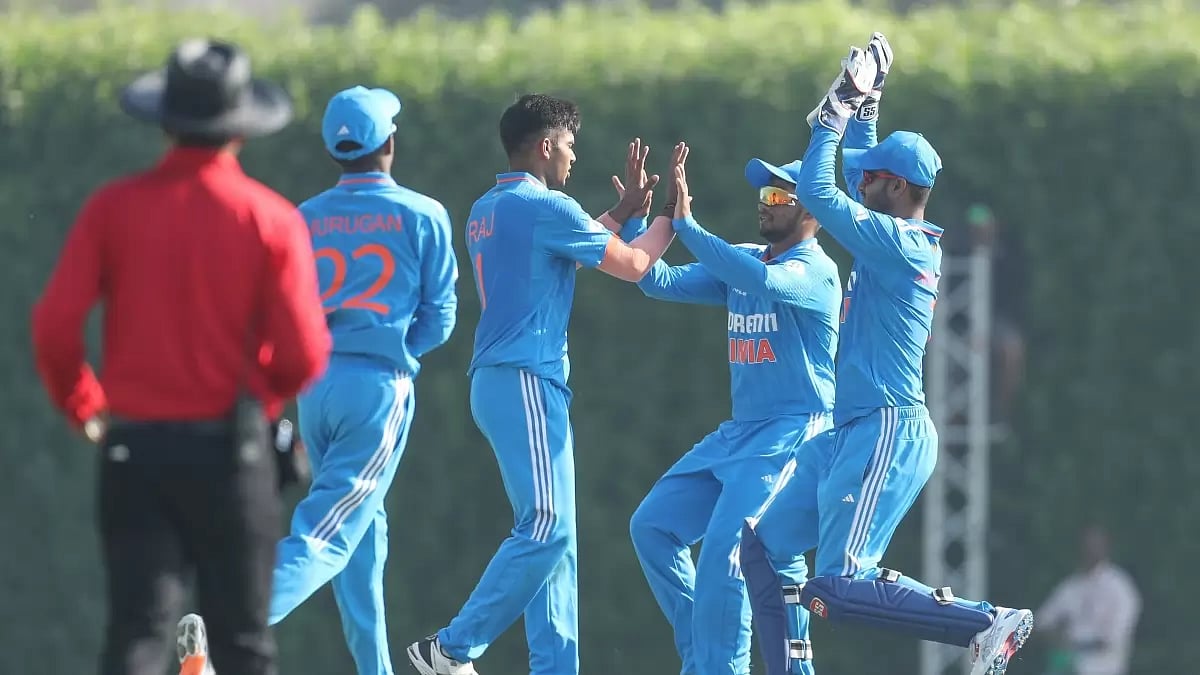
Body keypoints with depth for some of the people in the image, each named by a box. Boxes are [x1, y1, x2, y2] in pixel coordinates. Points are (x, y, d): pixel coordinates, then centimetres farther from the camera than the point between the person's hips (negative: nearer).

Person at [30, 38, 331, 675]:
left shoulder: (114, 207, -3)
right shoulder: (270, 218, -7)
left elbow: (54, 326, -9)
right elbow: (302, 356, -10)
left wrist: (82, 405, 9)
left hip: (134, 448, 1)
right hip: (231, 449, -1)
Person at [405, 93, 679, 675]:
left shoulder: (486, 211, 18)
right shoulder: (546, 207, -10)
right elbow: (631, 265, -2)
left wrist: (626, 210, 30)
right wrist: (671, 217, 14)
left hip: (497, 383, 10)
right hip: (525, 381, -10)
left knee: (555, 537, 9)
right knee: (545, 527, -14)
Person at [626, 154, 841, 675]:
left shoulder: (815, 271, -12)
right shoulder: (741, 262, 14)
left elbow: (765, 282, -33)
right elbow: (659, 281, 8)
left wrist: (687, 227, -33)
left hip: (793, 434, -9)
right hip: (736, 434, 9)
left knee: (724, 549, -22)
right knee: (652, 525, 7)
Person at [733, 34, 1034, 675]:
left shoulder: (895, 241, -15)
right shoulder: (904, 236, 13)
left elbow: (817, 192, -16)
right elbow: (857, 177, 29)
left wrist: (834, 116, -5)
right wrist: (861, 104, 27)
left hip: (886, 433, -11)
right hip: (850, 435, 11)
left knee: (840, 588, -18)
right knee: (766, 550, 13)